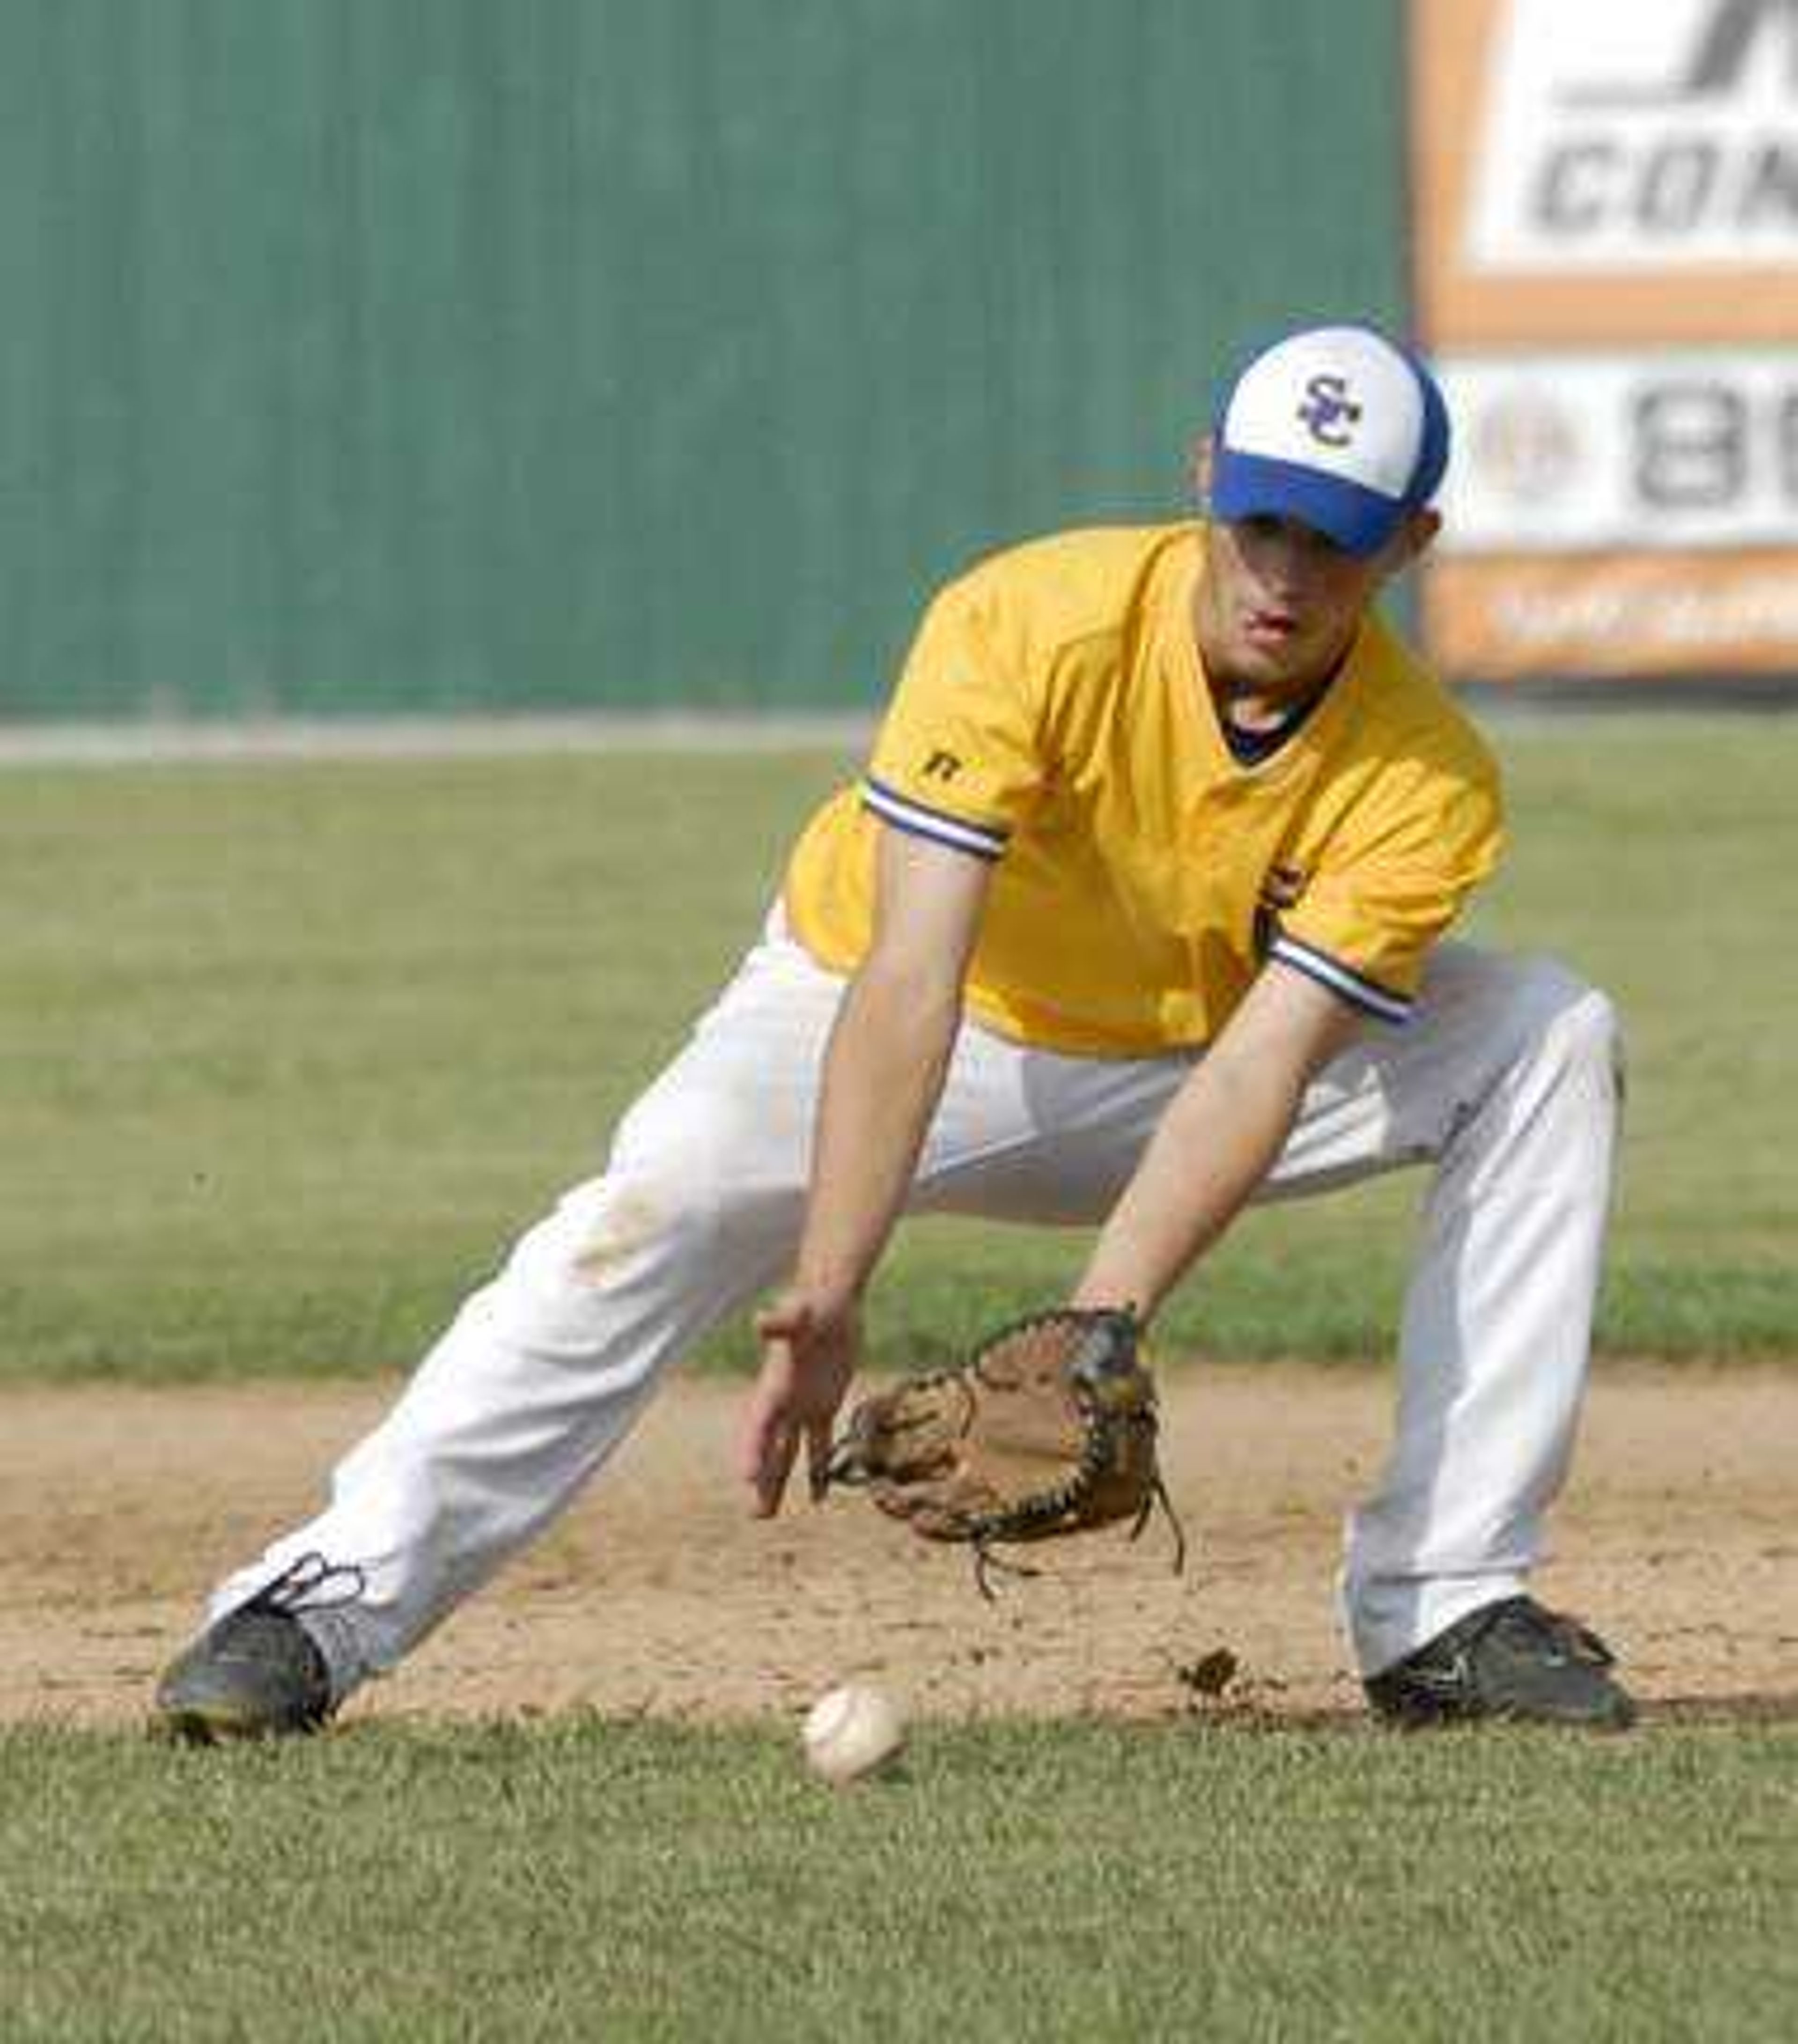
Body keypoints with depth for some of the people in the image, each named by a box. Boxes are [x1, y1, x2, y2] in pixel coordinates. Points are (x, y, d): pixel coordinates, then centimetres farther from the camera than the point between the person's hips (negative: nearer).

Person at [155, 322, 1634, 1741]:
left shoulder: (1430, 784, -23)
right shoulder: (1028, 628, -30)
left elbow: (1259, 1070, -30)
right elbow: (909, 983, -38)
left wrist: (1098, 1329, -46)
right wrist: (827, 1298, -49)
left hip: (1174, 1066, 3)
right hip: (881, 1009, -3)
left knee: (1551, 1042, -15)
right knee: (661, 1209, -32)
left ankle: (1446, 1608, -15)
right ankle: (324, 1607, -32)